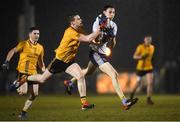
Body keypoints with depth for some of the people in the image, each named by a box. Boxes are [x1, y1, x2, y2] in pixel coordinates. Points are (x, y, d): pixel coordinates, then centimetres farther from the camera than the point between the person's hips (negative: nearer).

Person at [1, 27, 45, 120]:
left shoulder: (40, 47, 12)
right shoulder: (24, 44, -5)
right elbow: (12, 51, -5)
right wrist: (7, 62, -18)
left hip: (33, 73, 5)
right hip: (23, 71, -5)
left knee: (34, 94, -1)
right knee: (23, 92, -20)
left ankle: (24, 111, 14)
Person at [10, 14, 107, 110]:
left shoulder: (79, 31, 0)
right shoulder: (70, 32, -27)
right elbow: (87, 39, -34)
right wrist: (100, 29, -33)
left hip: (69, 62, 6)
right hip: (59, 60, -6)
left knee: (81, 76, -18)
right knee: (42, 79, 8)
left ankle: (84, 103, -19)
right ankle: (23, 80, 35)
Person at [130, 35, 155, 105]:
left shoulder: (152, 47, 4)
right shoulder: (140, 47, -12)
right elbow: (134, 57, -15)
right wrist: (141, 57, -30)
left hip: (149, 68, 3)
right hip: (140, 68, -3)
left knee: (150, 83, -14)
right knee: (138, 84, 10)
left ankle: (149, 99, -9)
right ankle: (133, 93, 41)